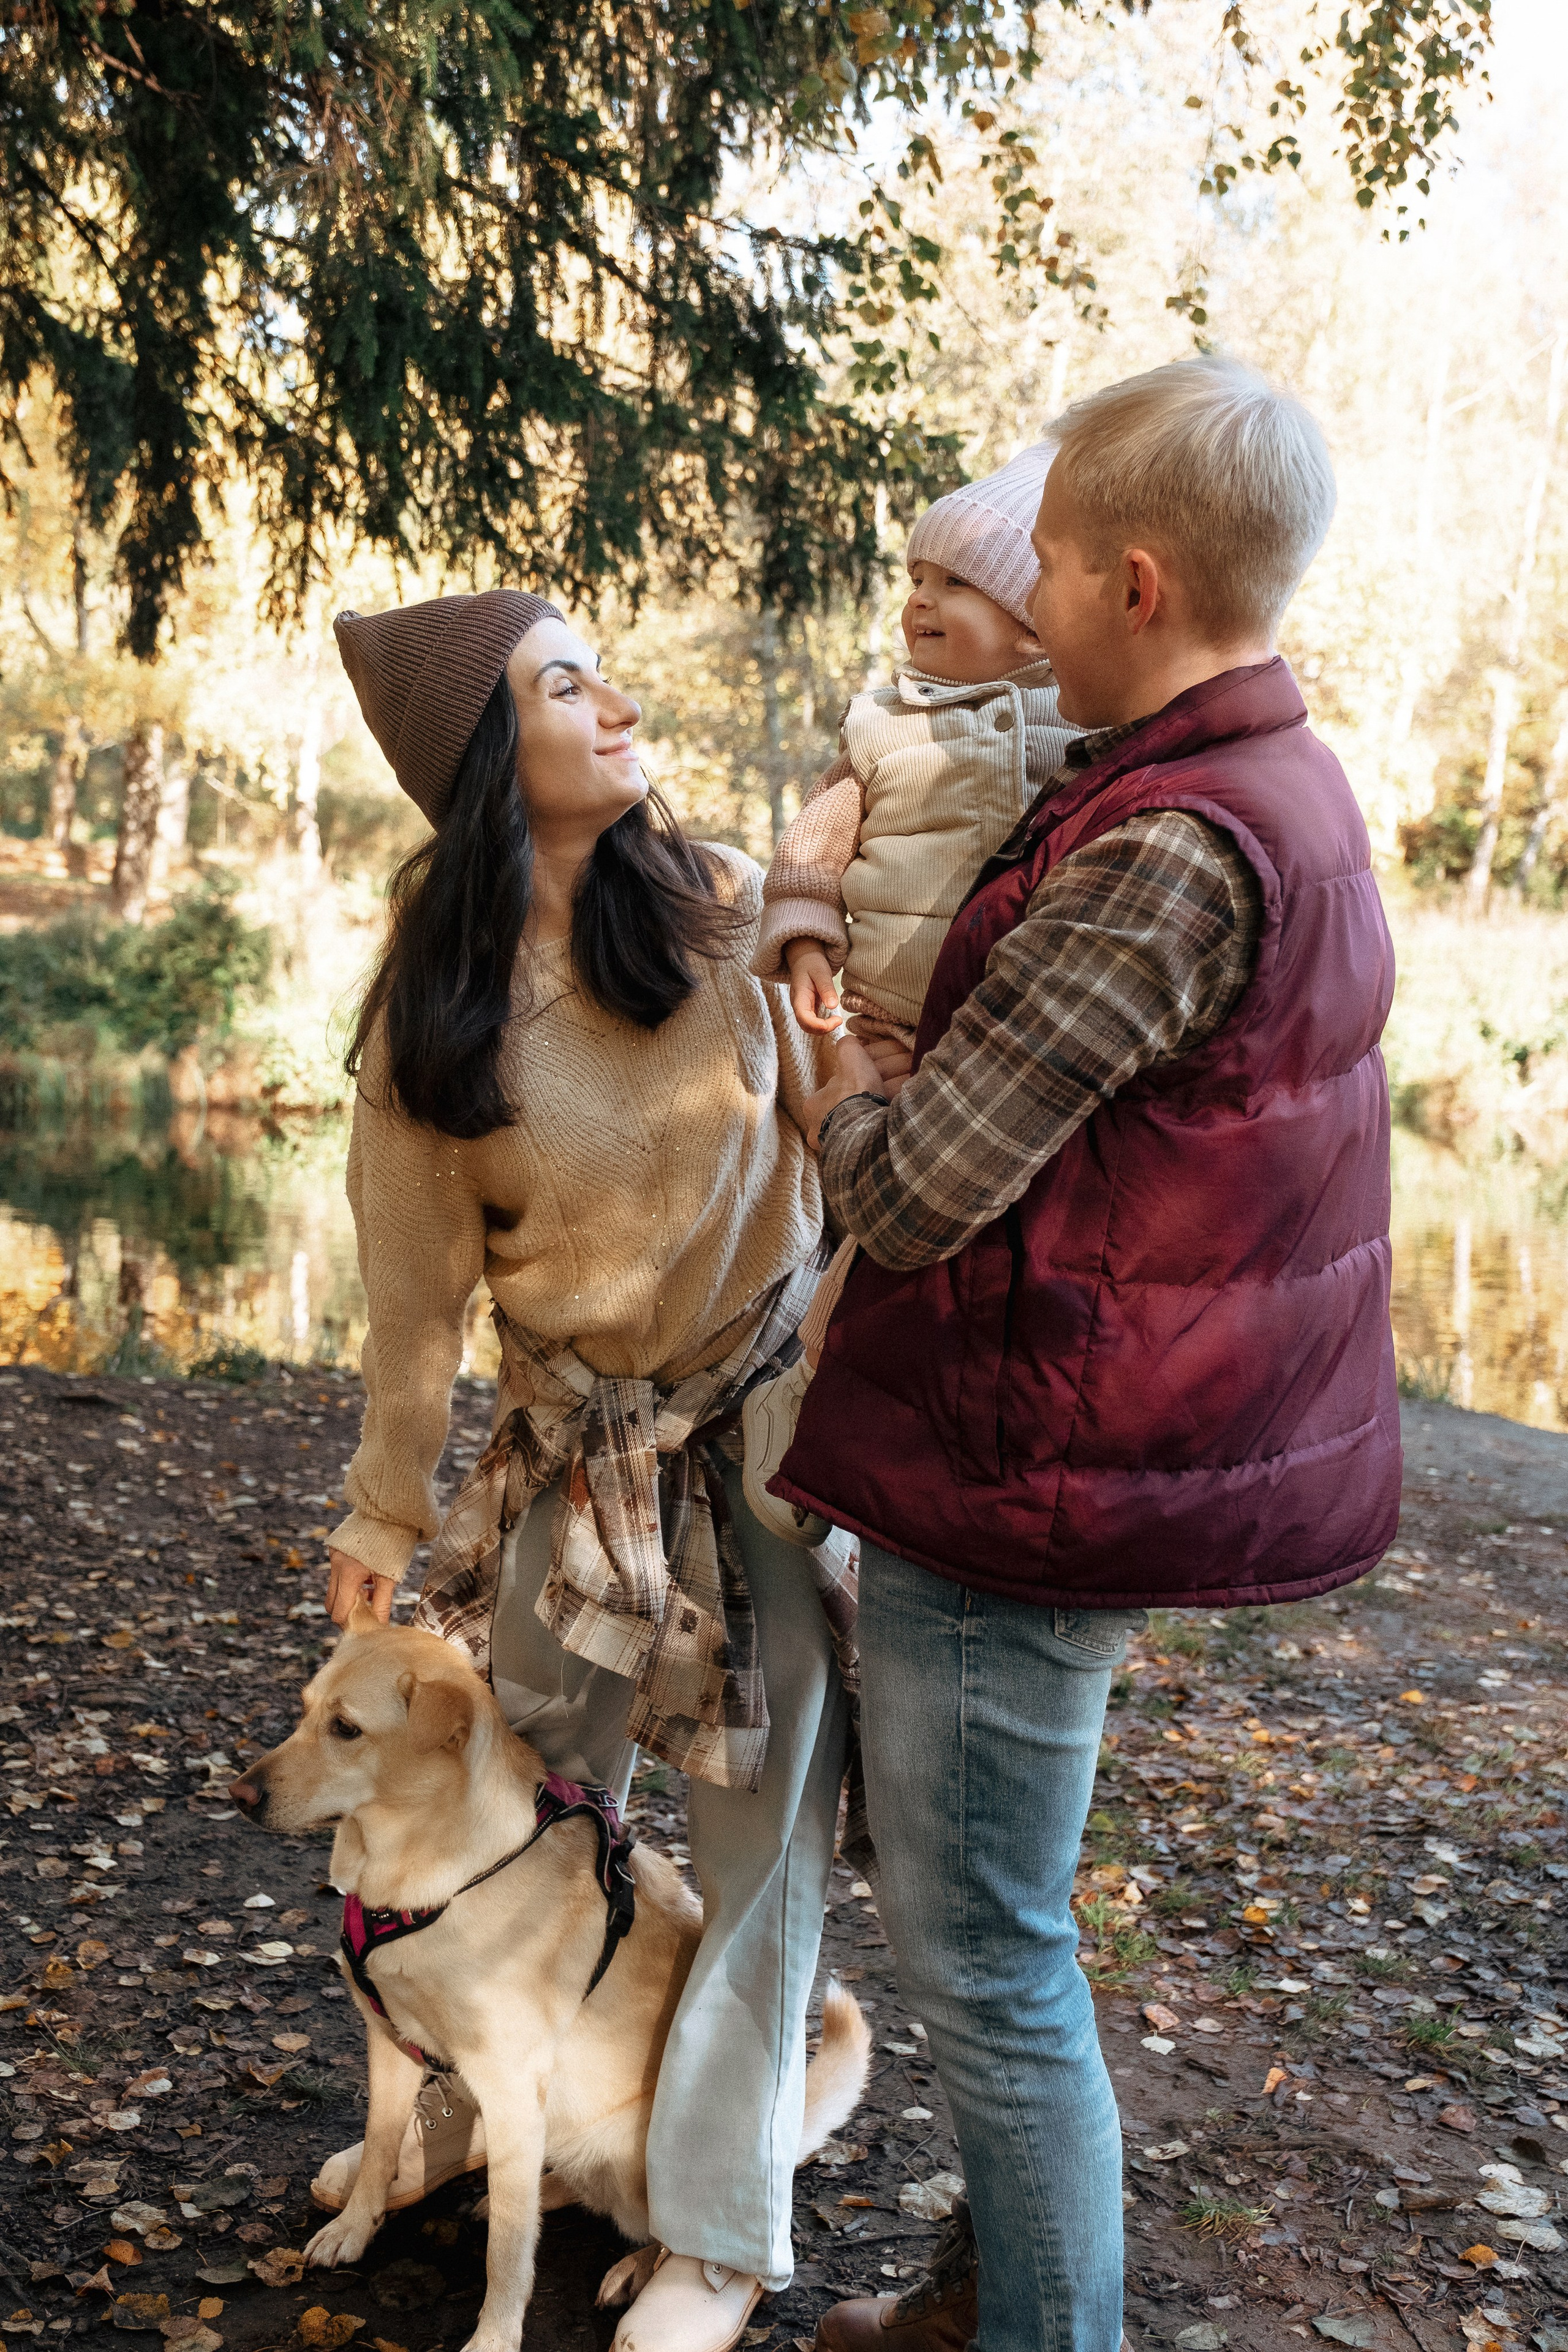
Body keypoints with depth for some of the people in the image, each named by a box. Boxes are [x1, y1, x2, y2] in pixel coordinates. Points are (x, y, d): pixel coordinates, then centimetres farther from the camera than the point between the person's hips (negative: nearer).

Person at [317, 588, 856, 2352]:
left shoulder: (725, 906, -10)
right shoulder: (431, 1000, -8)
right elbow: (417, 1276, 0)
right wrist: (384, 1509, 6)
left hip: (775, 1397, -1)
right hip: (579, 1427, 1)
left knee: (761, 1821, 7)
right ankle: (472, 2109, 44)